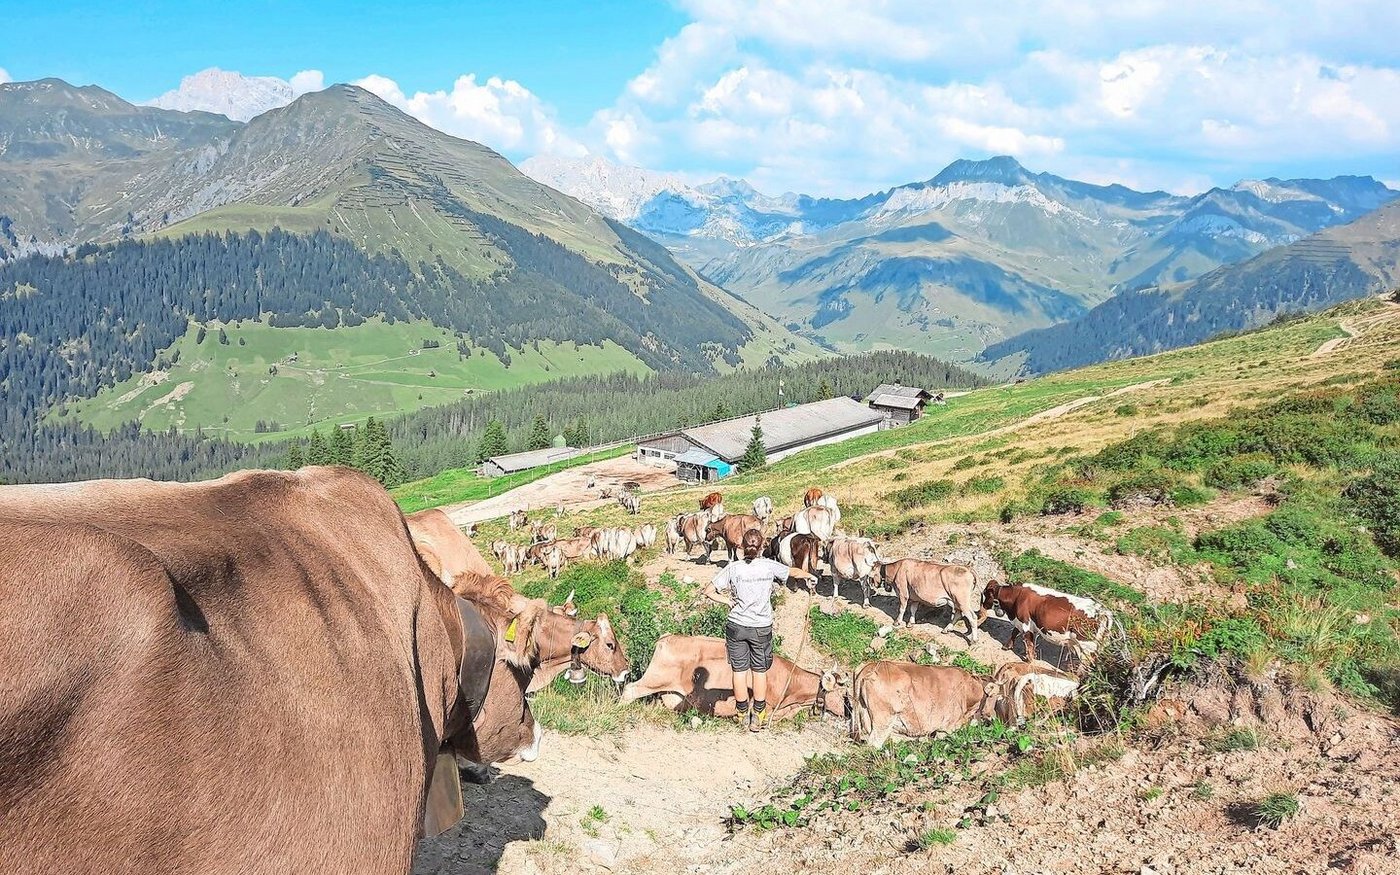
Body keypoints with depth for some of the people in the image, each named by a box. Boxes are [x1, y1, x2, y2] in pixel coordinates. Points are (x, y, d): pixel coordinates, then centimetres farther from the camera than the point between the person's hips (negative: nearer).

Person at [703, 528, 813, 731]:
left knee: (739, 670, 12)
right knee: (760, 671, 12)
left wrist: (729, 602, 3)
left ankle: (742, 715, 23)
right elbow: (794, 572, 14)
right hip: (762, 628, 0)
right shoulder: (770, 566, -6)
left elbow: (709, 591, -7)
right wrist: (810, 575, 35)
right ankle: (758, 718, 20)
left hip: (736, 626, 0)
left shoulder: (733, 568, -7)